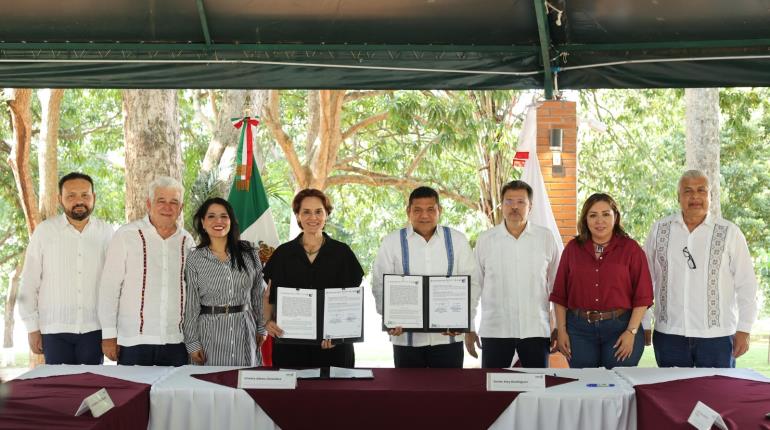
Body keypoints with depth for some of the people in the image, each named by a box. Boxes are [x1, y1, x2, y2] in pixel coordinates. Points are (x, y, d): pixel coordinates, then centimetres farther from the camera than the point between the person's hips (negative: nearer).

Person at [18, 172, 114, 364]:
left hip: (94, 328, 1)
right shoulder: (44, 231, 1)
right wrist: (32, 328, 2)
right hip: (54, 329, -1)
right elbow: (29, 283, 4)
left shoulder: (106, 232, 4)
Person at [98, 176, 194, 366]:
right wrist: (108, 335, -5)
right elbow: (109, 287, -2)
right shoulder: (126, 235, -2)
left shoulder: (186, 241, 10)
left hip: (176, 343, 3)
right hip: (133, 341, -3)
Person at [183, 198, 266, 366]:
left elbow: (258, 295, 10)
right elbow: (191, 304, 0)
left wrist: (261, 328, 9)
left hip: (244, 330, 2)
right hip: (210, 333, -1)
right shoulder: (195, 259, 0)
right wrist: (192, 342, -2)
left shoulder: (249, 253, 4)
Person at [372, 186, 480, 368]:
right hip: (406, 337, 0)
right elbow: (380, 285, 2)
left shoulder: (457, 240, 6)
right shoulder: (392, 242, 4)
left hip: (448, 336, 0)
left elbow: (471, 283, 4)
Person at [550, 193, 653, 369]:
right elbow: (560, 294, 8)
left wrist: (631, 332, -9)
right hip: (579, 329, 2)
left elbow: (642, 296, -3)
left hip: (619, 328, -2)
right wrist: (561, 330, 2)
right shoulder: (573, 249, 7)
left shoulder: (630, 249, 1)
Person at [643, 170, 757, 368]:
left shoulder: (729, 233, 0)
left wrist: (743, 331, 0)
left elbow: (746, 285, 2)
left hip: (717, 336, -1)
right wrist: (641, 325, 8)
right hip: (669, 334, 2)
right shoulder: (659, 230, 5)